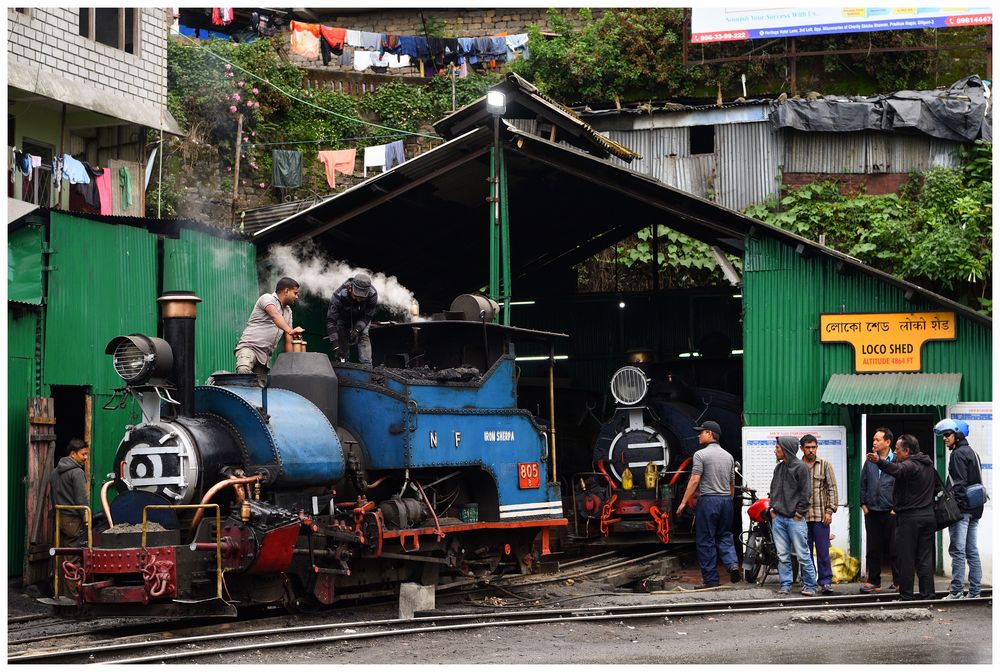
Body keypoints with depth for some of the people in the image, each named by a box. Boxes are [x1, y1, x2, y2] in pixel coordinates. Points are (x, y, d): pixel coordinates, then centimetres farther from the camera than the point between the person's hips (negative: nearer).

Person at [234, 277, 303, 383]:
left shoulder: (288, 312, 23)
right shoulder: (267, 298, -1)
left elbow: (288, 341, 22)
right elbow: (275, 316, -24)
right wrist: (290, 330, -41)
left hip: (265, 357, 8)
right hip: (248, 347, -8)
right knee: (243, 371, -37)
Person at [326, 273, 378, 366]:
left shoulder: (372, 295, -36)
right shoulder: (339, 296, -41)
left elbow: (367, 316, -21)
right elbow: (331, 321, -38)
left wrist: (357, 329, -39)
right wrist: (335, 346, -43)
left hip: (361, 318, 0)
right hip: (343, 316, 0)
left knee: (363, 336, -18)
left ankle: (367, 367, -21)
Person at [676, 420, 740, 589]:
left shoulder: (701, 454, -7)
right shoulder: (728, 456, 12)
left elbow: (695, 480, -13)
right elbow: (732, 484, 15)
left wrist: (684, 502, -11)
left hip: (708, 500, -6)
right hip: (726, 500, 6)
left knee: (706, 541, 1)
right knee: (724, 536, 15)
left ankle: (710, 579, 3)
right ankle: (732, 563, -10)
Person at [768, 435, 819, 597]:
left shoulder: (800, 467, -8)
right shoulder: (778, 468, 14)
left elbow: (806, 492, -9)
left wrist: (799, 512, -11)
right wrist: (773, 508, 10)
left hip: (795, 519, -7)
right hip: (778, 518, 7)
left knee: (802, 555, -5)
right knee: (782, 556, 6)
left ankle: (809, 585, 1)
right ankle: (785, 585, 11)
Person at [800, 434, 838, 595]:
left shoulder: (825, 465, 4)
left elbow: (832, 489, 4)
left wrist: (830, 510, -4)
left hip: (820, 515, -1)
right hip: (801, 515, 1)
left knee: (823, 550, -3)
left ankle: (826, 582, 0)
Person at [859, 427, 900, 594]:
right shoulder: (870, 462, 11)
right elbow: (863, 484, 16)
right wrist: (863, 504, 8)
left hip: (891, 512, -4)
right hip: (872, 512, 4)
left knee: (894, 548, 0)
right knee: (873, 548, 6)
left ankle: (899, 582, 9)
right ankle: (874, 582, 13)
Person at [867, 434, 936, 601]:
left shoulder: (909, 465, -16)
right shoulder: (928, 464, 13)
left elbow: (897, 470, -37)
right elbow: (937, 484, 28)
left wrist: (879, 461, -53)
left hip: (909, 518, -8)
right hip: (928, 515, 8)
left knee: (906, 559, -2)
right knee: (925, 558, 9)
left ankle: (906, 596, -1)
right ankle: (928, 595, 7)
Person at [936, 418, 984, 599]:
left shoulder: (958, 454, -10)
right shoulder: (972, 452, 19)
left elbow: (959, 483, -18)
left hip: (962, 508, -9)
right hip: (975, 509, 9)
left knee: (958, 550, -9)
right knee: (972, 551, 9)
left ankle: (956, 592, -12)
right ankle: (975, 591, 10)